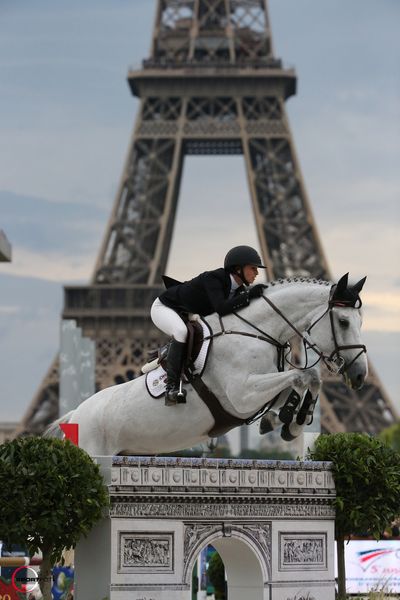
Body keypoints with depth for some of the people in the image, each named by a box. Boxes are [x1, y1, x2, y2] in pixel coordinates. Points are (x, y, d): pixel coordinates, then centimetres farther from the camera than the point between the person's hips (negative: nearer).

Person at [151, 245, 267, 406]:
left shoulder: (238, 288, -7)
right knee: (181, 331, -38)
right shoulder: (213, 279, -32)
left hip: (187, 314, 9)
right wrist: (249, 295, -43)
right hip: (164, 307, -9)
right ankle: (172, 386, -34)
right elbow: (221, 308, -45)